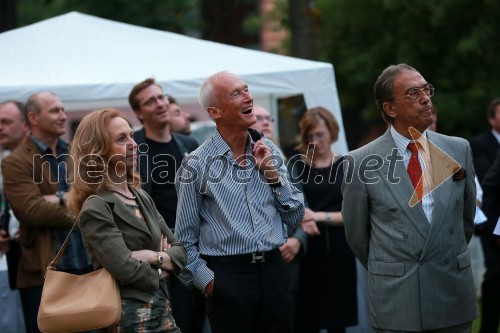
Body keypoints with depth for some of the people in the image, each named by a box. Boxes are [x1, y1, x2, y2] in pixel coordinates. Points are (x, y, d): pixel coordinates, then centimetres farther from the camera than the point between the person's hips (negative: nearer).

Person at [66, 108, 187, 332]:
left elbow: (181, 251, 11)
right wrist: (159, 272, -2)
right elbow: (126, 269, -21)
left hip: (162, 311, 7)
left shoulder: (142, 198, 12)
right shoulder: (96, 209, -12)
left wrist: (155, 258, -9)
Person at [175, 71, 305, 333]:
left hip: (273, 269, 4)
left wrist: (272, 173, -4)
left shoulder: (268, 151, 7)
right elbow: (185, 240, -1)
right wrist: (208, 282, -7)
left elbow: (295, 217, 7)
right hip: (228, 274, -4)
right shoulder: (198, 164, -6)